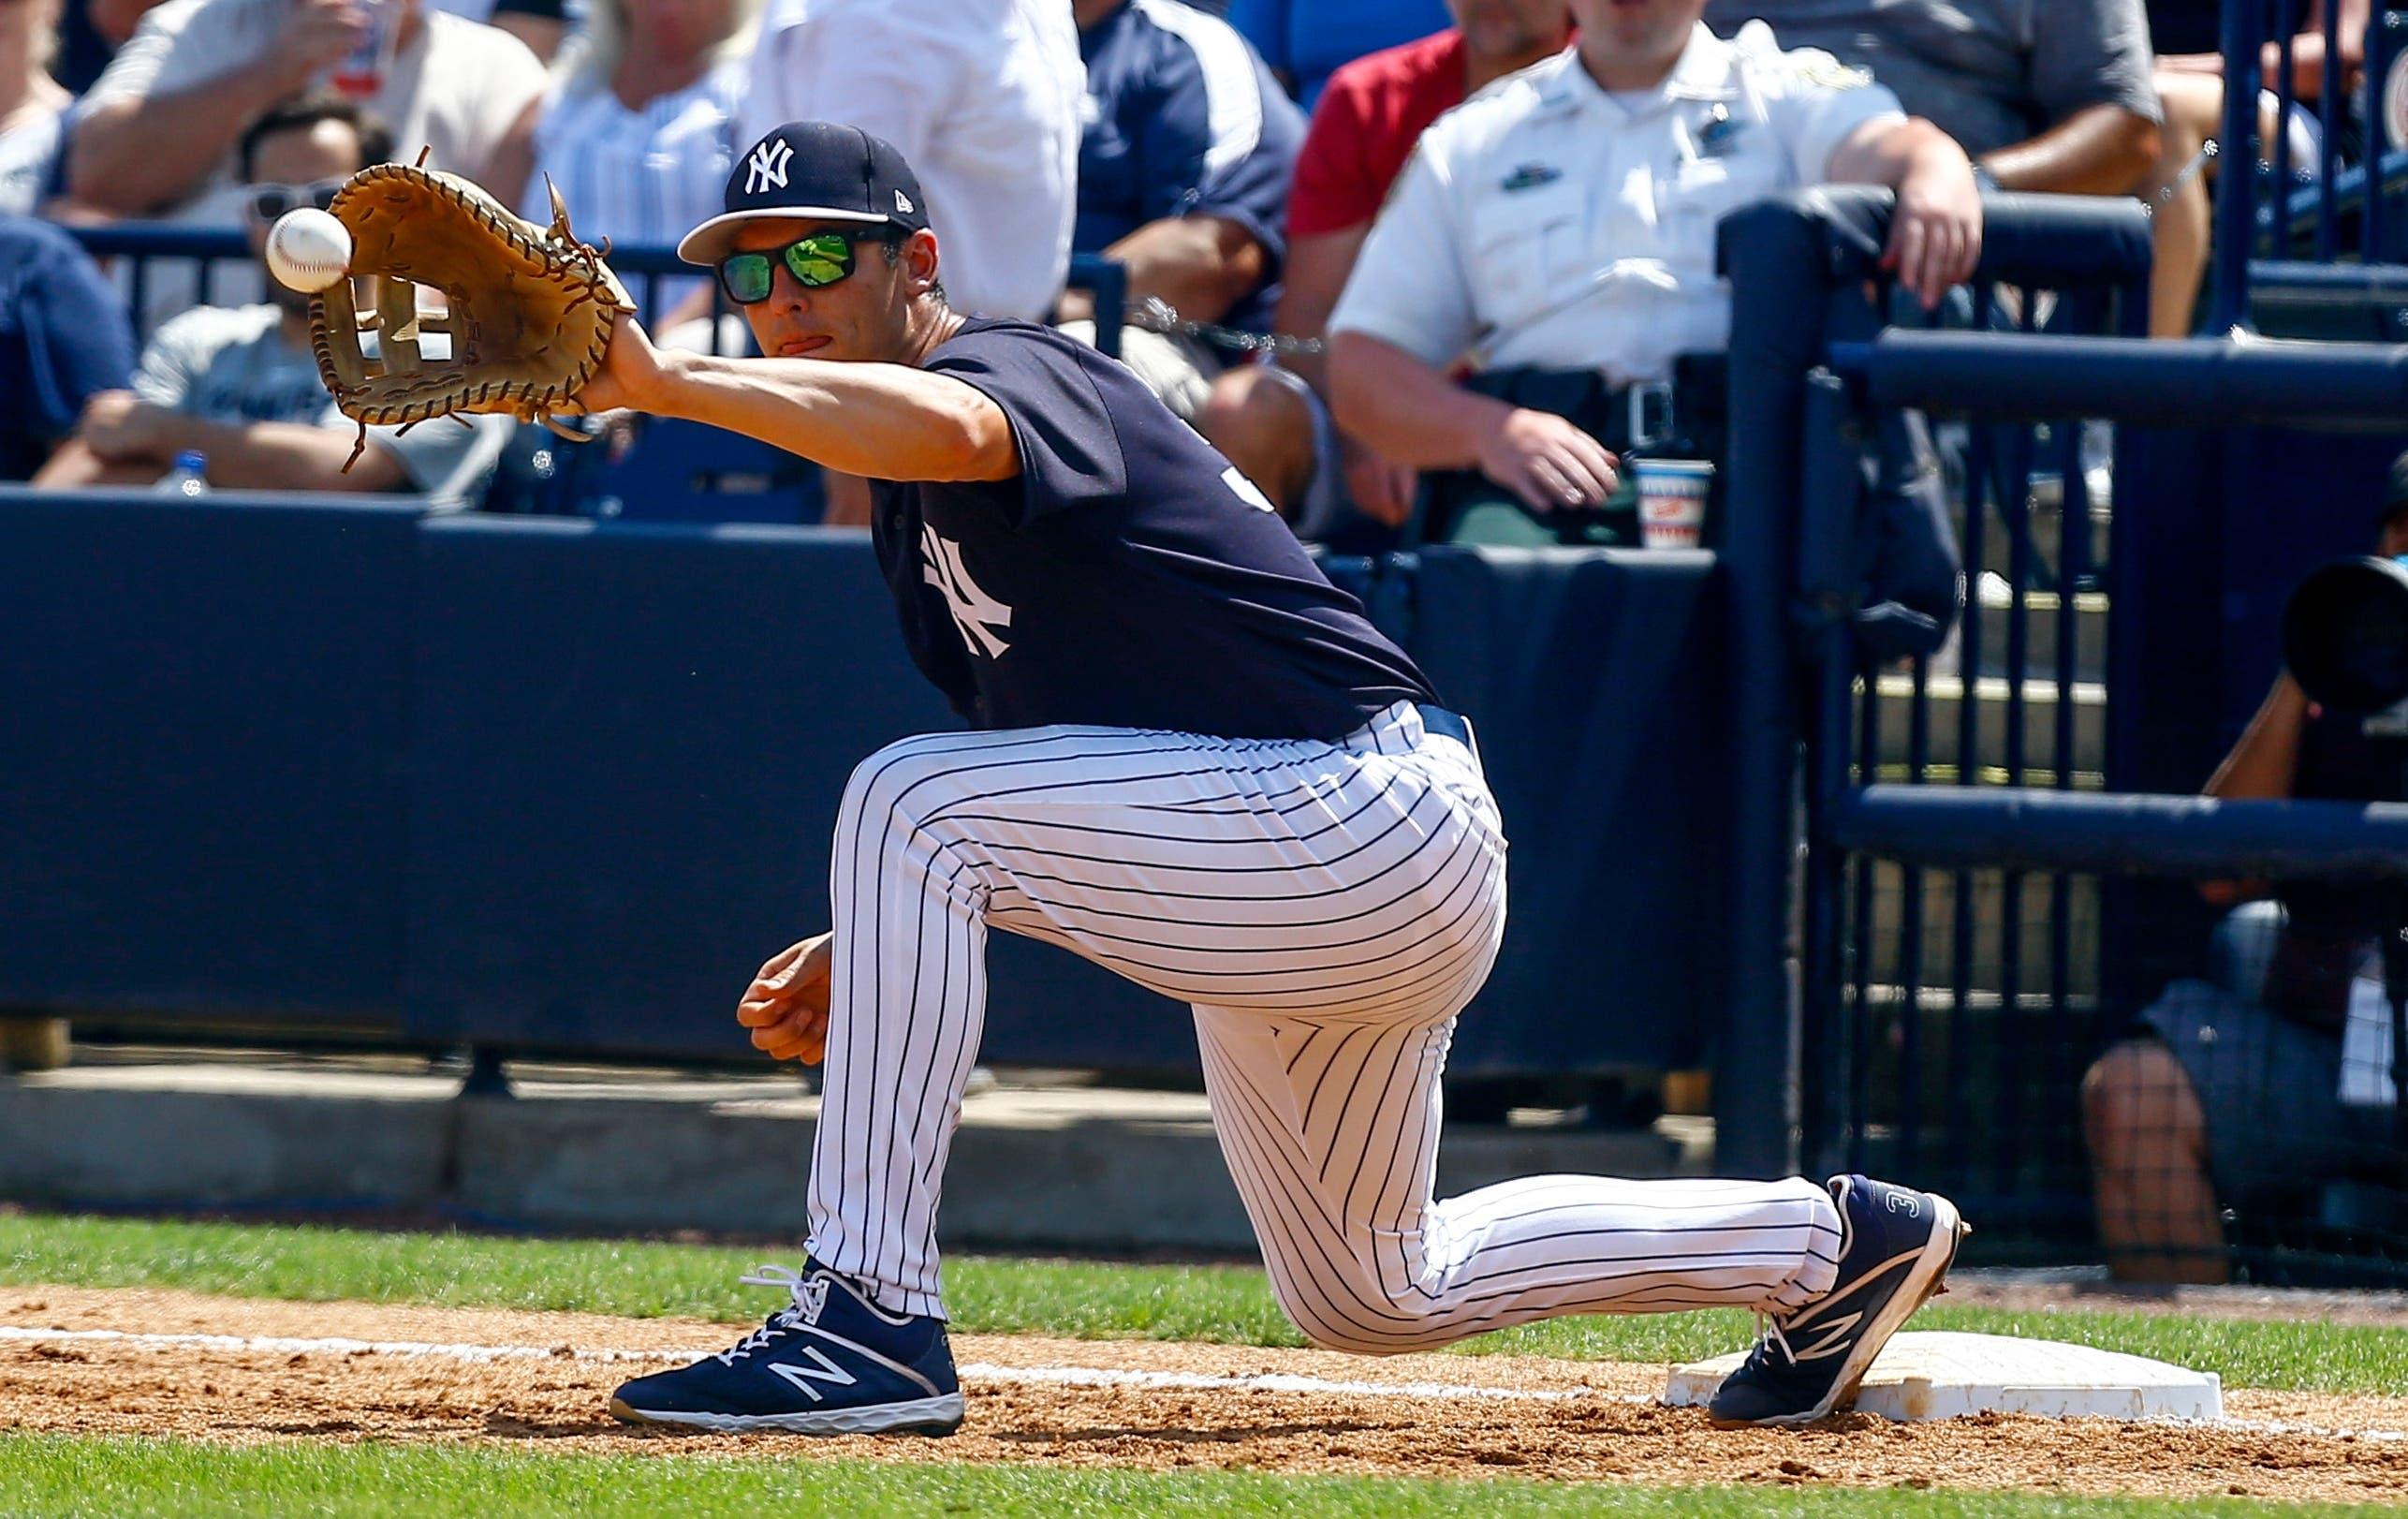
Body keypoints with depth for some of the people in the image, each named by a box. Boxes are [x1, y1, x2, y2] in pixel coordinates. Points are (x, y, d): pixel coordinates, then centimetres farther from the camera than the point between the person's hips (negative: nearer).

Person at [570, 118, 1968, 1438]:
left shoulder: (1012, 368, -13)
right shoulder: (917, 501, 17)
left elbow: (948, 428, -41)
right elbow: (1053, 775, 21)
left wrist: (669, 383, -48)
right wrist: (877, 949, 8)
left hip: (1367, 826, -11)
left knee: (907, 806, -23)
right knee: (1372, 1299, 24)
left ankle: (871, 1324, -25)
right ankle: (1828, 1244, 38)